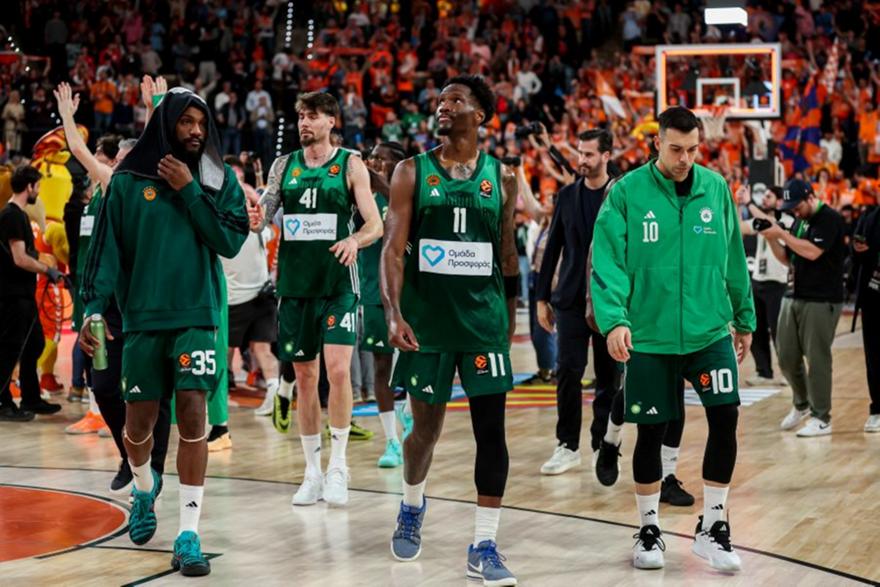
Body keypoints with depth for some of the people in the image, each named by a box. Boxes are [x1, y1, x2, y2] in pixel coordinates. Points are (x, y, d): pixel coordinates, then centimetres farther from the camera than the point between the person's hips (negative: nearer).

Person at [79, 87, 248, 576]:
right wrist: (94, 308, -8)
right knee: (139, 422, 7)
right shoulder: (128, 180, 2)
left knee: (193, 417, -11)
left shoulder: (219, 178, 4)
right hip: (143, 317, 1)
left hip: (197, 315, -1)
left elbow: (231, 242, -6)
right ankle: (145, 487, 40)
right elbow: (108, 247, 1)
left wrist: (189, 191, -11)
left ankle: (189, 534, -7)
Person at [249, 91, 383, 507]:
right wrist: (255, 221, -17)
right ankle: (312, 472, 15)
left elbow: (376, 225, -2)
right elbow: (263, 213, 8)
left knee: (338, 369, -15)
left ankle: (338, 467, -5)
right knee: (304, 375, 6)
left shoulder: (351, 166, 1)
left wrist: (355, 240, -24)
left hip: (338, 283, -3)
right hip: (295, 282, 3)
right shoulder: (284, 165, 10)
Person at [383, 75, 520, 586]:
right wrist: (394, 313, -18)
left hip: (484, 322, 1)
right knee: (426, 428, 10)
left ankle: (485, 546, -2)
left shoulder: (501, 177, 5)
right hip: (427, 321, 0)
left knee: (492, 430, -6)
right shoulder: (412, 172, 1)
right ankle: (413, 506, 40)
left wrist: (509, 315, 19)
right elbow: (394, 249, -5)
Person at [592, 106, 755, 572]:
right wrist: (614, 319, -24)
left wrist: (744, 318, 14)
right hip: (649, 337, -2)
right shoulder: (627, 192, -7)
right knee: (651, 432, 7)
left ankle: (712, 527, 8)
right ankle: (649, 530, 25)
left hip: (709, 332, 2)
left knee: (725, 418, -8)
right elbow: (608, 260, -12)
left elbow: (733, 258, 10)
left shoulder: (715, 188, 2)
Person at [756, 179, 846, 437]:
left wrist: (781, 233, -16)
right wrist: (772, 239, 2)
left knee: (817, 359, -5)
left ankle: (821, 419, 3)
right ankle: (801, 404, 29)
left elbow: (812, 252, -21)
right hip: (794, 297, 8)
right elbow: (788, 259, 18)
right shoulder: (799, 222, 16)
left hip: (821, 301, -8)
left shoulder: (829, 219, -9)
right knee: (787, 357, 7)